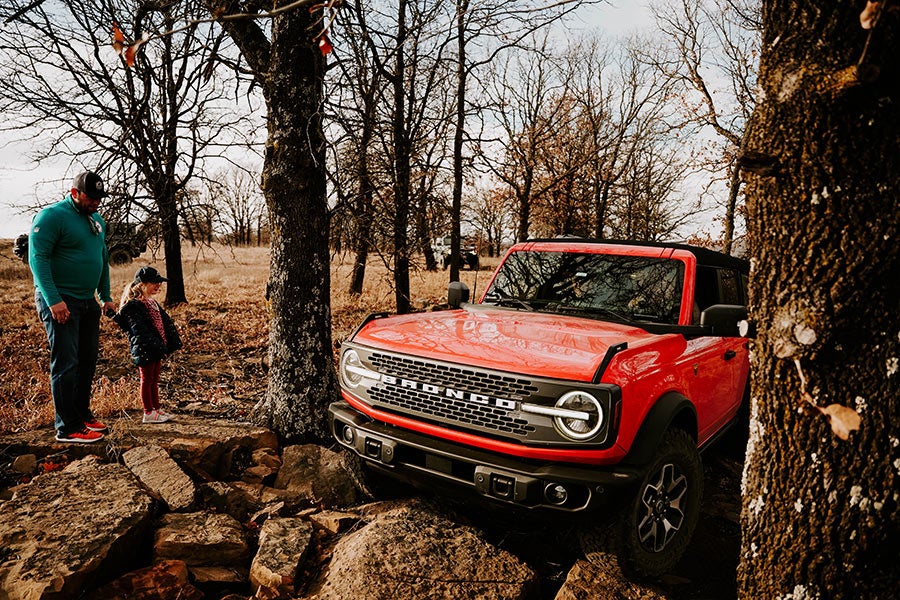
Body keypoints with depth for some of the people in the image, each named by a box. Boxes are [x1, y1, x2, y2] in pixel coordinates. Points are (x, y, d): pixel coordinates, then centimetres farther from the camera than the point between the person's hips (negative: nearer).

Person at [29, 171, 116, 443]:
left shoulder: (97, 220, 14)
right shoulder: (51, 216, -11)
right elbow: (38, 258, -16)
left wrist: (105, 296, 17)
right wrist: (53, 300, -23)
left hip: (88, 302, 8)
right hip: (60, 302, -8)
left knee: (87, 361, 13)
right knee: (66, 364, -7)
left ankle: (82, 415, 25)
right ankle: (68, 428, -1)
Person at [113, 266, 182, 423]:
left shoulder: (152, 303, 13)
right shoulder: (133, 306, -16)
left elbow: (166, 323, 15)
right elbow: (140, 331, -23)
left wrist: (171, 344, 8)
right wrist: (156, 346, -25)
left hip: (156, 350, 9)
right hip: (145, 351, -9)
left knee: (154, 380, 16)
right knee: (147, 380, 1)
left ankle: (157, 409, 25)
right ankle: (148, 413, 10)